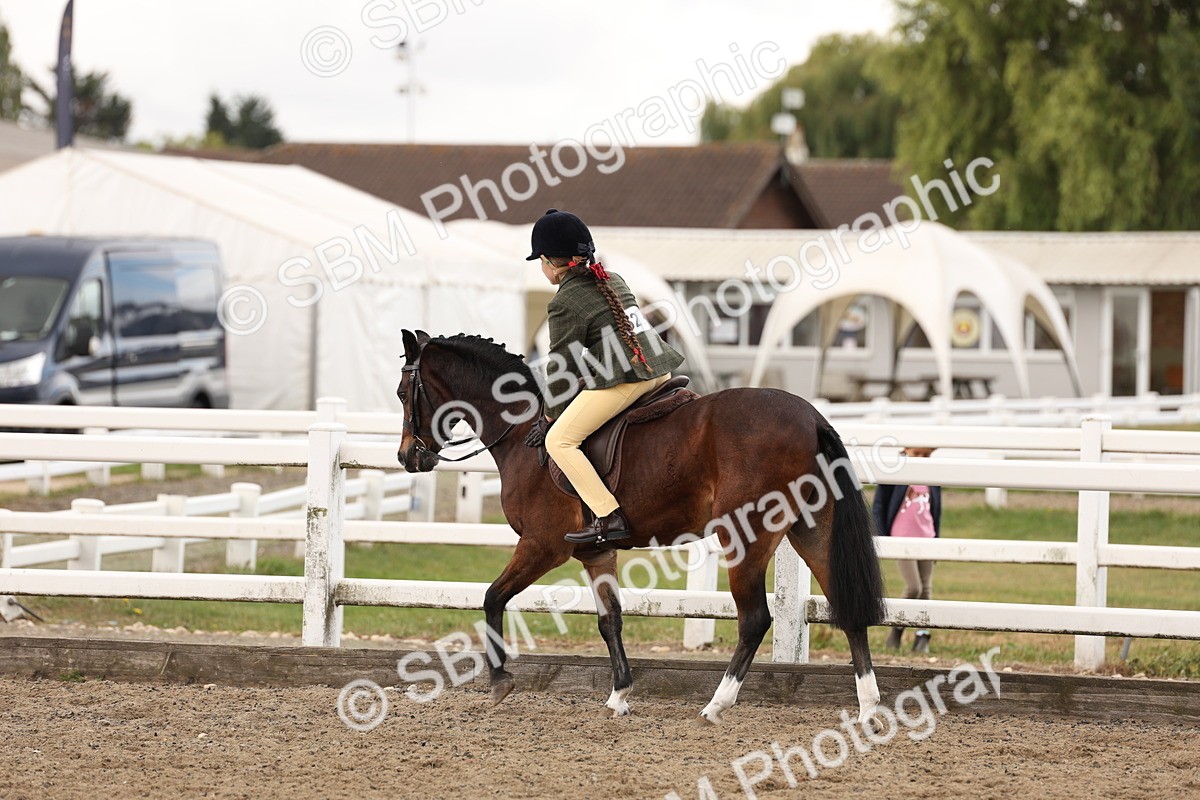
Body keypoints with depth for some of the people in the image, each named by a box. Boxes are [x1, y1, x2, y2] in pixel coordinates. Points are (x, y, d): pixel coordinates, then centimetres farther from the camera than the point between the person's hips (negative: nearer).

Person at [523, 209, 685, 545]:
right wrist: (590, 375, 31)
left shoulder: (564, 303, -4)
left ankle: (610, 517, -16)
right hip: (661, 370, 9)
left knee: (559, 441, -5)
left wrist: (551, 416, 9)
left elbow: (562, 367, -1)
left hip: (622, 379, -9)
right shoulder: (614, 281, 19)